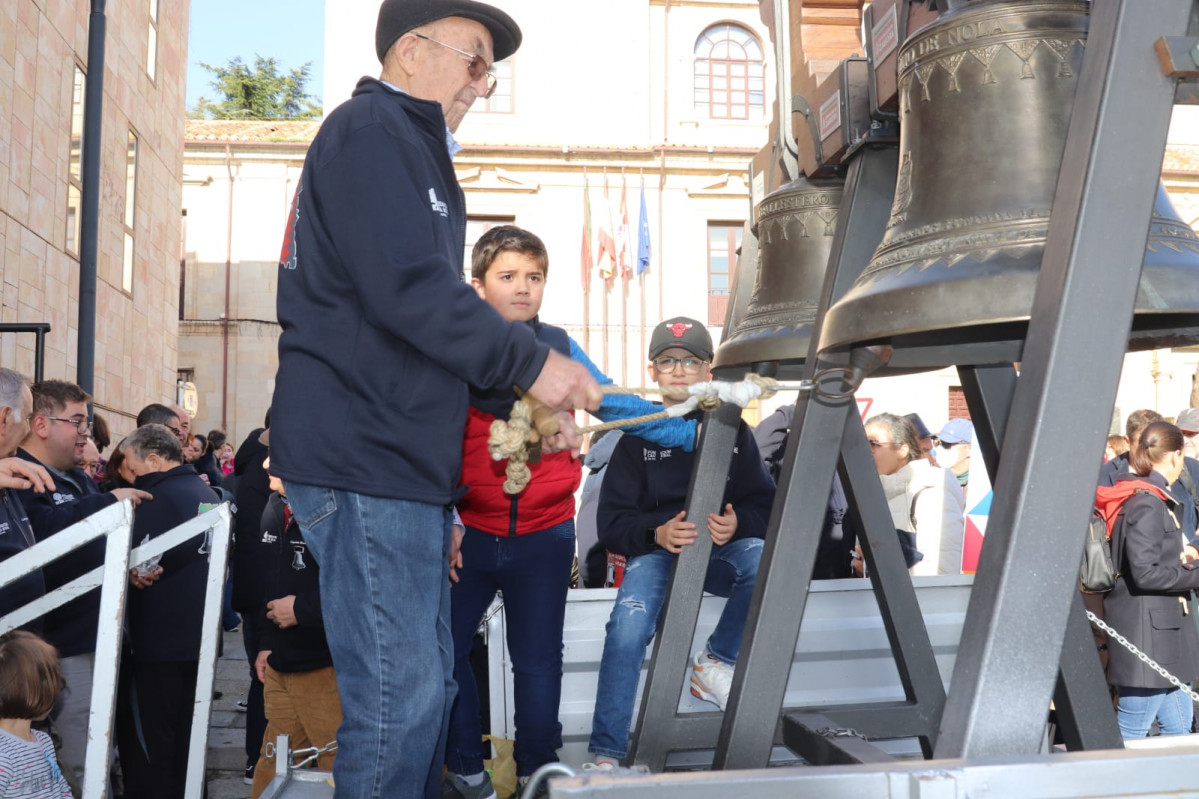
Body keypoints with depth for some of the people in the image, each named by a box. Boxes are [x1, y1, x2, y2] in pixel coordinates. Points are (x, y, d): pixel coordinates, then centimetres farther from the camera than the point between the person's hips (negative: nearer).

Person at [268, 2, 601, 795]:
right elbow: (409, 288, -20)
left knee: (426, 685, 13)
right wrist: (530, 362, -13)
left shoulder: (413, 149, 26)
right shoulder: (371, 129, -6)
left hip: (405, 460, 10)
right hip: (365, 460, -10)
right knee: (399, 693, -8)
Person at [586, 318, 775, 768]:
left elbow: (764, 503, 3)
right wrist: (657, 533, -23)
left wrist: (737, 523, -21)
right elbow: (612, 523, -2)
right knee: (627, 629, -30)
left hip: (720, 550, 1)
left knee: (764, 561, -33)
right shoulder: (639, 436, 3)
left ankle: (714, 663, -10)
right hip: (655, 550, -1)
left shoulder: (732, 431, 7)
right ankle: (606, 755, -19)